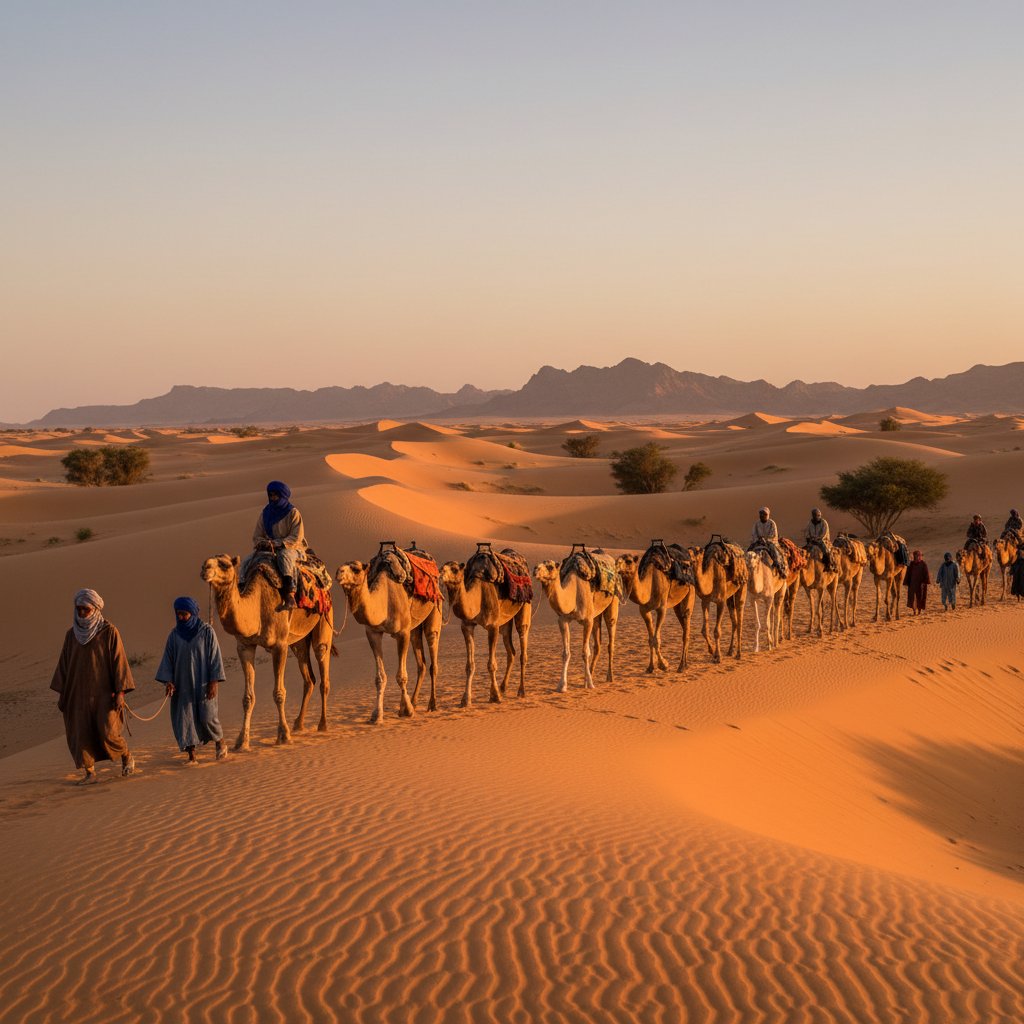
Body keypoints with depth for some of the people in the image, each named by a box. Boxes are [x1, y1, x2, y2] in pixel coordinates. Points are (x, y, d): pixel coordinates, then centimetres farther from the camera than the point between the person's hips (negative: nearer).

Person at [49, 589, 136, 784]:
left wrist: (120, 692, -13)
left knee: (108, 733, -10)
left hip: (104, 692, -4)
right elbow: (64, 664, 9)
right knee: (80, 734, -3)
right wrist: (61, 693, 6)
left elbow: (119, 661, -8)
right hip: (79, 693, 4)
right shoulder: (71, 634, 5)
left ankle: (127, 756, 18)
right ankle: (89, 773, 6)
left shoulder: (109, 632, -7)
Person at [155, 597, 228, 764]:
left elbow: (215, 657, -6)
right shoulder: (175, 634, 4)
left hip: (203, 684, -3)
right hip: (182, 685, 3)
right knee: (184, 719, -2)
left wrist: (214, 682, -11)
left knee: (207, 717, -5)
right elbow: (168, 659, 6)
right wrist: (168, 680, -6)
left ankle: (221, 743, 23)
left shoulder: (207, 632, -6)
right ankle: (192, 756, 2)